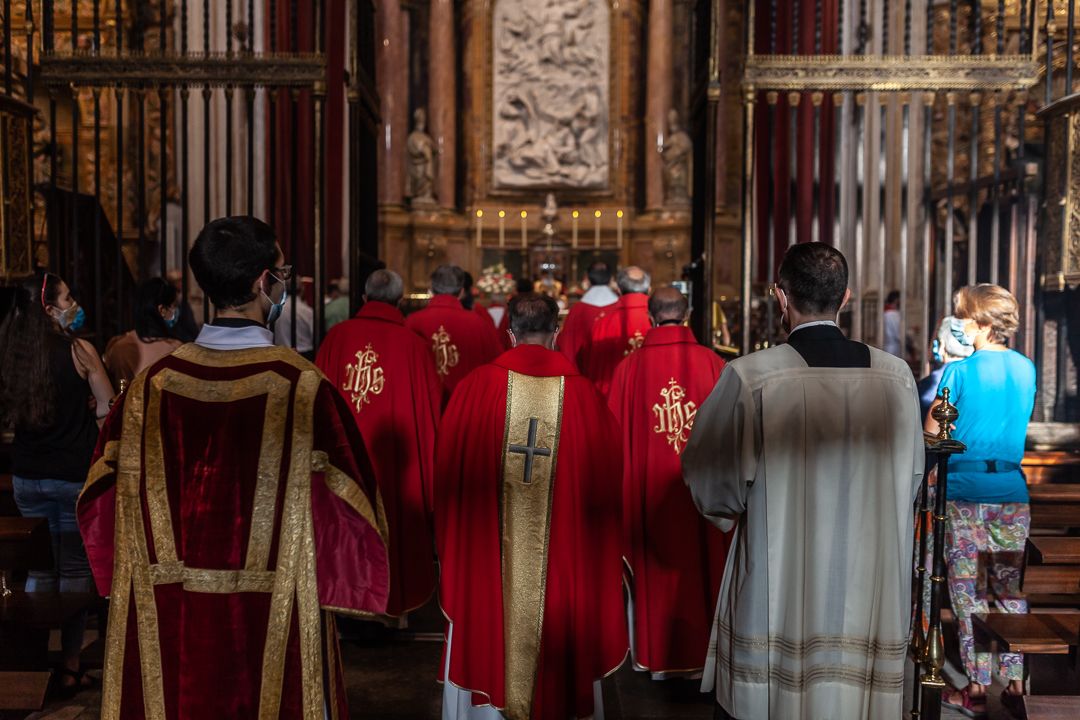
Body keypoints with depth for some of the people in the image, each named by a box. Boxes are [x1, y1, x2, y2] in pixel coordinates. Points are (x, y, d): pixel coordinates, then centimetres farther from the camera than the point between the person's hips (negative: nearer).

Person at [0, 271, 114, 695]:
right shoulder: (80, 350, -13)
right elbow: (108, 409, -7)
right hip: (75, 474, -4)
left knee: (40, 568, 15)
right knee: (75, 570, 5)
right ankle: (70, 668, 11)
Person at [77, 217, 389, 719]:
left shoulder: (152, 386, -4)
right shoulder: (303, 388, -15)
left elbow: (101, 504, 2)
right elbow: (348, 514, -14)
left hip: (169, 628, 4)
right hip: (273, 626, -3)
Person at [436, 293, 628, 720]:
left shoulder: (476, 386, -8)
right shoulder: (583, 393, -8)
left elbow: (448, 471, 0)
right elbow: (606, 482, 0)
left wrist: (452, 540, 16)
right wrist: (596, 539, 17)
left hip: (487, 551, 0)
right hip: (563, 553, 0)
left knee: (489, 621, 15)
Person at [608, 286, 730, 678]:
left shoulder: (629, 368, -8)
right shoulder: (713, 363, -7)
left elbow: (616, 435, -2)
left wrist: (623, 490, 10)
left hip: (648, 489, 0)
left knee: (653, 572, 12)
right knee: (703, 566, 14)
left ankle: (657, 659, 22)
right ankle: (704, 650, 25)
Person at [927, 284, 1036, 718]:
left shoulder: (958, 371, -11)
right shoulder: (1027, 369, 6)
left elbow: (931, 433, -7)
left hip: (964, 491, -4)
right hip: (1012, 491, 5)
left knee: (968, 592, 4)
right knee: (1010, 589, 13)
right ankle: (1015, 684, 15)